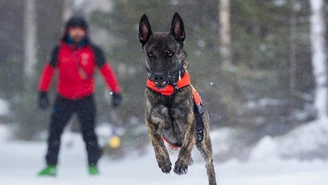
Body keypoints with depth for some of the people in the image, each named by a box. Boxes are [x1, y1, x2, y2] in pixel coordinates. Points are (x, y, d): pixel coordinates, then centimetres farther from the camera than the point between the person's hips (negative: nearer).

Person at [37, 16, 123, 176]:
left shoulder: (93, 51, -4)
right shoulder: (60, 50, -1)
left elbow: (106, 71, -3)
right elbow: (49, 71, 3)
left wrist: (116, 92, -8)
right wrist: (43, 93, -2)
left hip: (85, 99, -2)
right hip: (64, 99, 2)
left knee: (88, 133, -5)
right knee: (54, 131, -1)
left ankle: (93, 165, 8)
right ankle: (51, 166, 7)